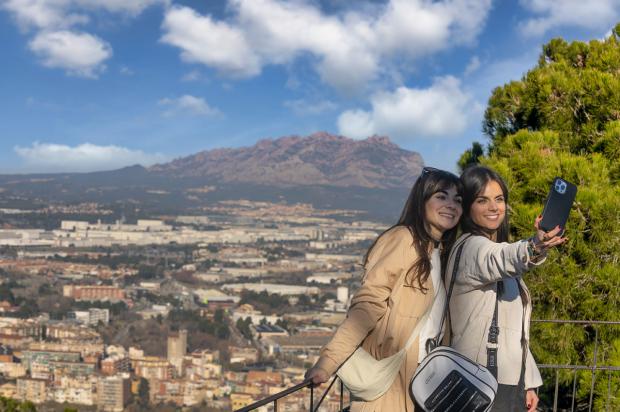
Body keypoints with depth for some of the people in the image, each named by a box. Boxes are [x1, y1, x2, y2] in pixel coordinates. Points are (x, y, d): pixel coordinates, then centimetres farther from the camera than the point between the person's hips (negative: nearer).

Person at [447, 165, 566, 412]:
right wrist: (533, 249, -55)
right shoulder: (472, 247, -10)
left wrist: (528, 382, 14)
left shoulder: (495, 249, 15)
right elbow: (505, 259, -36)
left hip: (511, 383, 8)